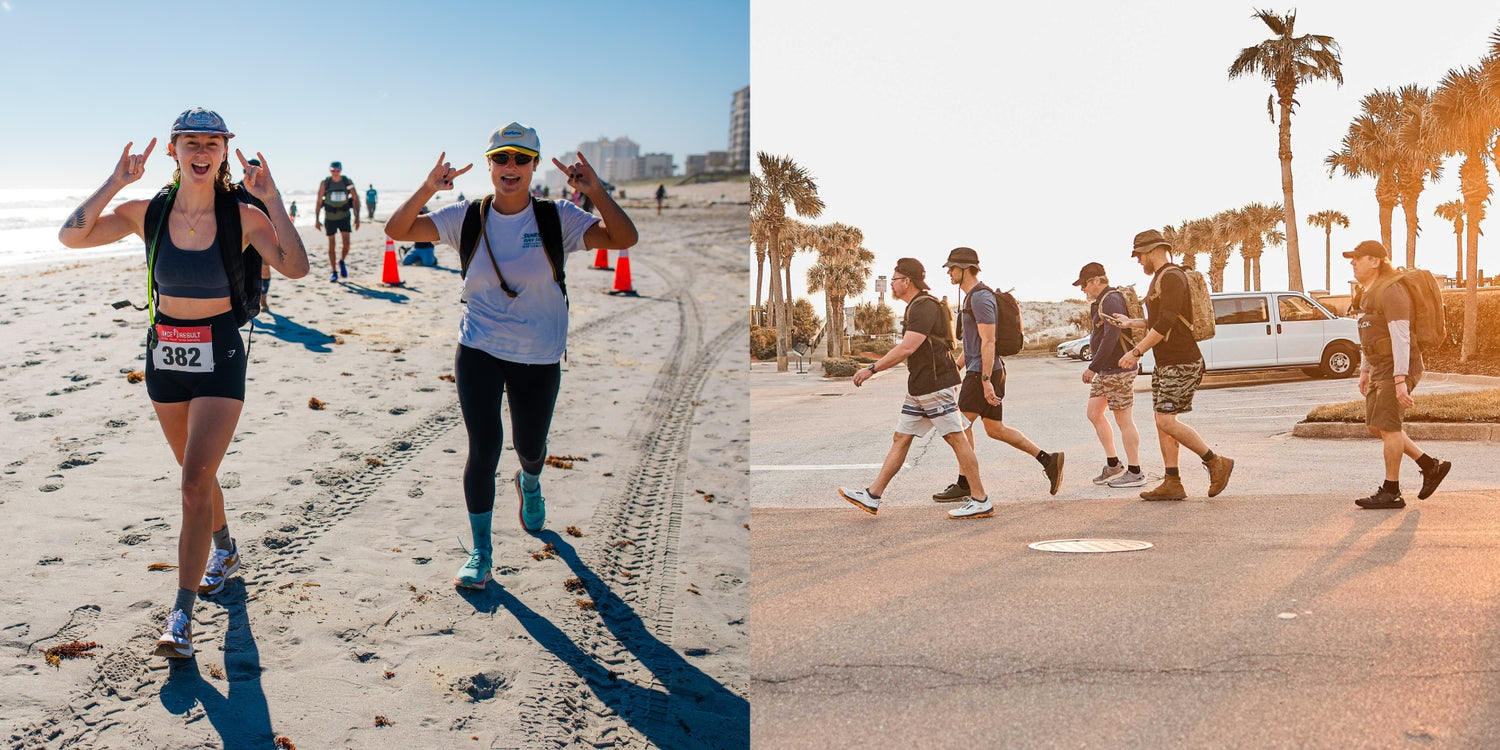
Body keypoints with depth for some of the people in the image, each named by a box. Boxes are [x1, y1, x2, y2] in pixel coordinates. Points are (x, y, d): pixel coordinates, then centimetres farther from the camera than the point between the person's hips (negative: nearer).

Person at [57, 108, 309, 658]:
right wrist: (116, 182, -17)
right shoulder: (147, 213, -3)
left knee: (195, 483, -11)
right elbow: (72, 236, -11)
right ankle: (224, 550, 47)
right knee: (197, 473, 20)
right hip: (164, 352, 4)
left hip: (218, 356, -4)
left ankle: (182, 615, -7)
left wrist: (271, 199, -25)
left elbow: (296, 268, -23)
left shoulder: (242, 217, -10)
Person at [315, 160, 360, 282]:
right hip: (330, 218, 0)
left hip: (344, 217, 0)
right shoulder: (324, 183, -7)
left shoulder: (348, 182, -4)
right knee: (331, 246, 1)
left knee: (346, 243, -12)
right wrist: (316, 219, -5)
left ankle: (341, 262, 18)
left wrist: (357, 217, -3)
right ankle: (334, 273, 10)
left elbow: (356, 199, 3)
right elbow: (318, 202, -2)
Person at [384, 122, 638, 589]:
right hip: (479, 352, 0)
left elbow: (624, 239, -16)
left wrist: (596, 192, -30)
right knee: (484, 448, -9)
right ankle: (481, 552, 8)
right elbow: (397, 230, -9)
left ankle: (529, 483, 56)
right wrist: (428, 189, -24)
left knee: (530, 446, 16)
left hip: (540, 357, 1)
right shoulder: (467, 219, -2)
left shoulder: (557, 219, -6)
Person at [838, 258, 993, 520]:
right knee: (901, 439, 8)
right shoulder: (915, 307, 17)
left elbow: (907, 348, -25)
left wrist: (872, 368, -21)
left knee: (956, 439, -5)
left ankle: (980, 501, 2)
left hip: (936, 385, -10)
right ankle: (872, 497, 9)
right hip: (918, 388, 10)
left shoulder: (925, 307, -16)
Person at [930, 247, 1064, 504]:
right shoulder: (971, 297, 18)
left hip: (983, 372, -10)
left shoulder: (981, 297, -15)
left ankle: (964, 484, 2)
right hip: (978, 370, 10)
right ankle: (1048, 460, 11)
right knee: (995, 429, 11)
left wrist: (986, 381, -24)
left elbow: (988, 341, -21)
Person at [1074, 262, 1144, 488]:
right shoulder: (1100, 302, 17)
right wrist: (1096, 368, 18)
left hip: (1119, 369, -11)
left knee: (1124, 420, -5)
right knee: (1094, 413, 11)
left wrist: (1093, 367, -24)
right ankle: (1113, 465, 18)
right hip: (1105, 370, 11)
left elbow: (1111, 337, -25)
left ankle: (1135, 473, 2)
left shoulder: (1111, 301, -16)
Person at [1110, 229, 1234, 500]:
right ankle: (1172, 483, 9)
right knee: (1163, 422, 7)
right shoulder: (1160, 278, 18)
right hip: (1165, 364, 11)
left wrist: (1137, 352, -22)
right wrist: (1131, 323, 28)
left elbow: (1166, 323, -22)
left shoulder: (1172, 277, -14)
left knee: (1167, 421, -13)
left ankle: (1216, 463, -2)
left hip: (1181, 363, -10)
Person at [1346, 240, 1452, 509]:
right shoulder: (1370, 293, 14)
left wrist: (1400, 381, -27)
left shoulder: (1391, 292, -18)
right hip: (1381, 369, 10)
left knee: (1387, 426, -6)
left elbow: (1401, 337, -23)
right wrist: (1365, 371, 22)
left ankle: (1391, 492, 2)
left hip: (1398, 369, -10)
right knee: (1374, 426, 11)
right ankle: (1431, 467, 20)